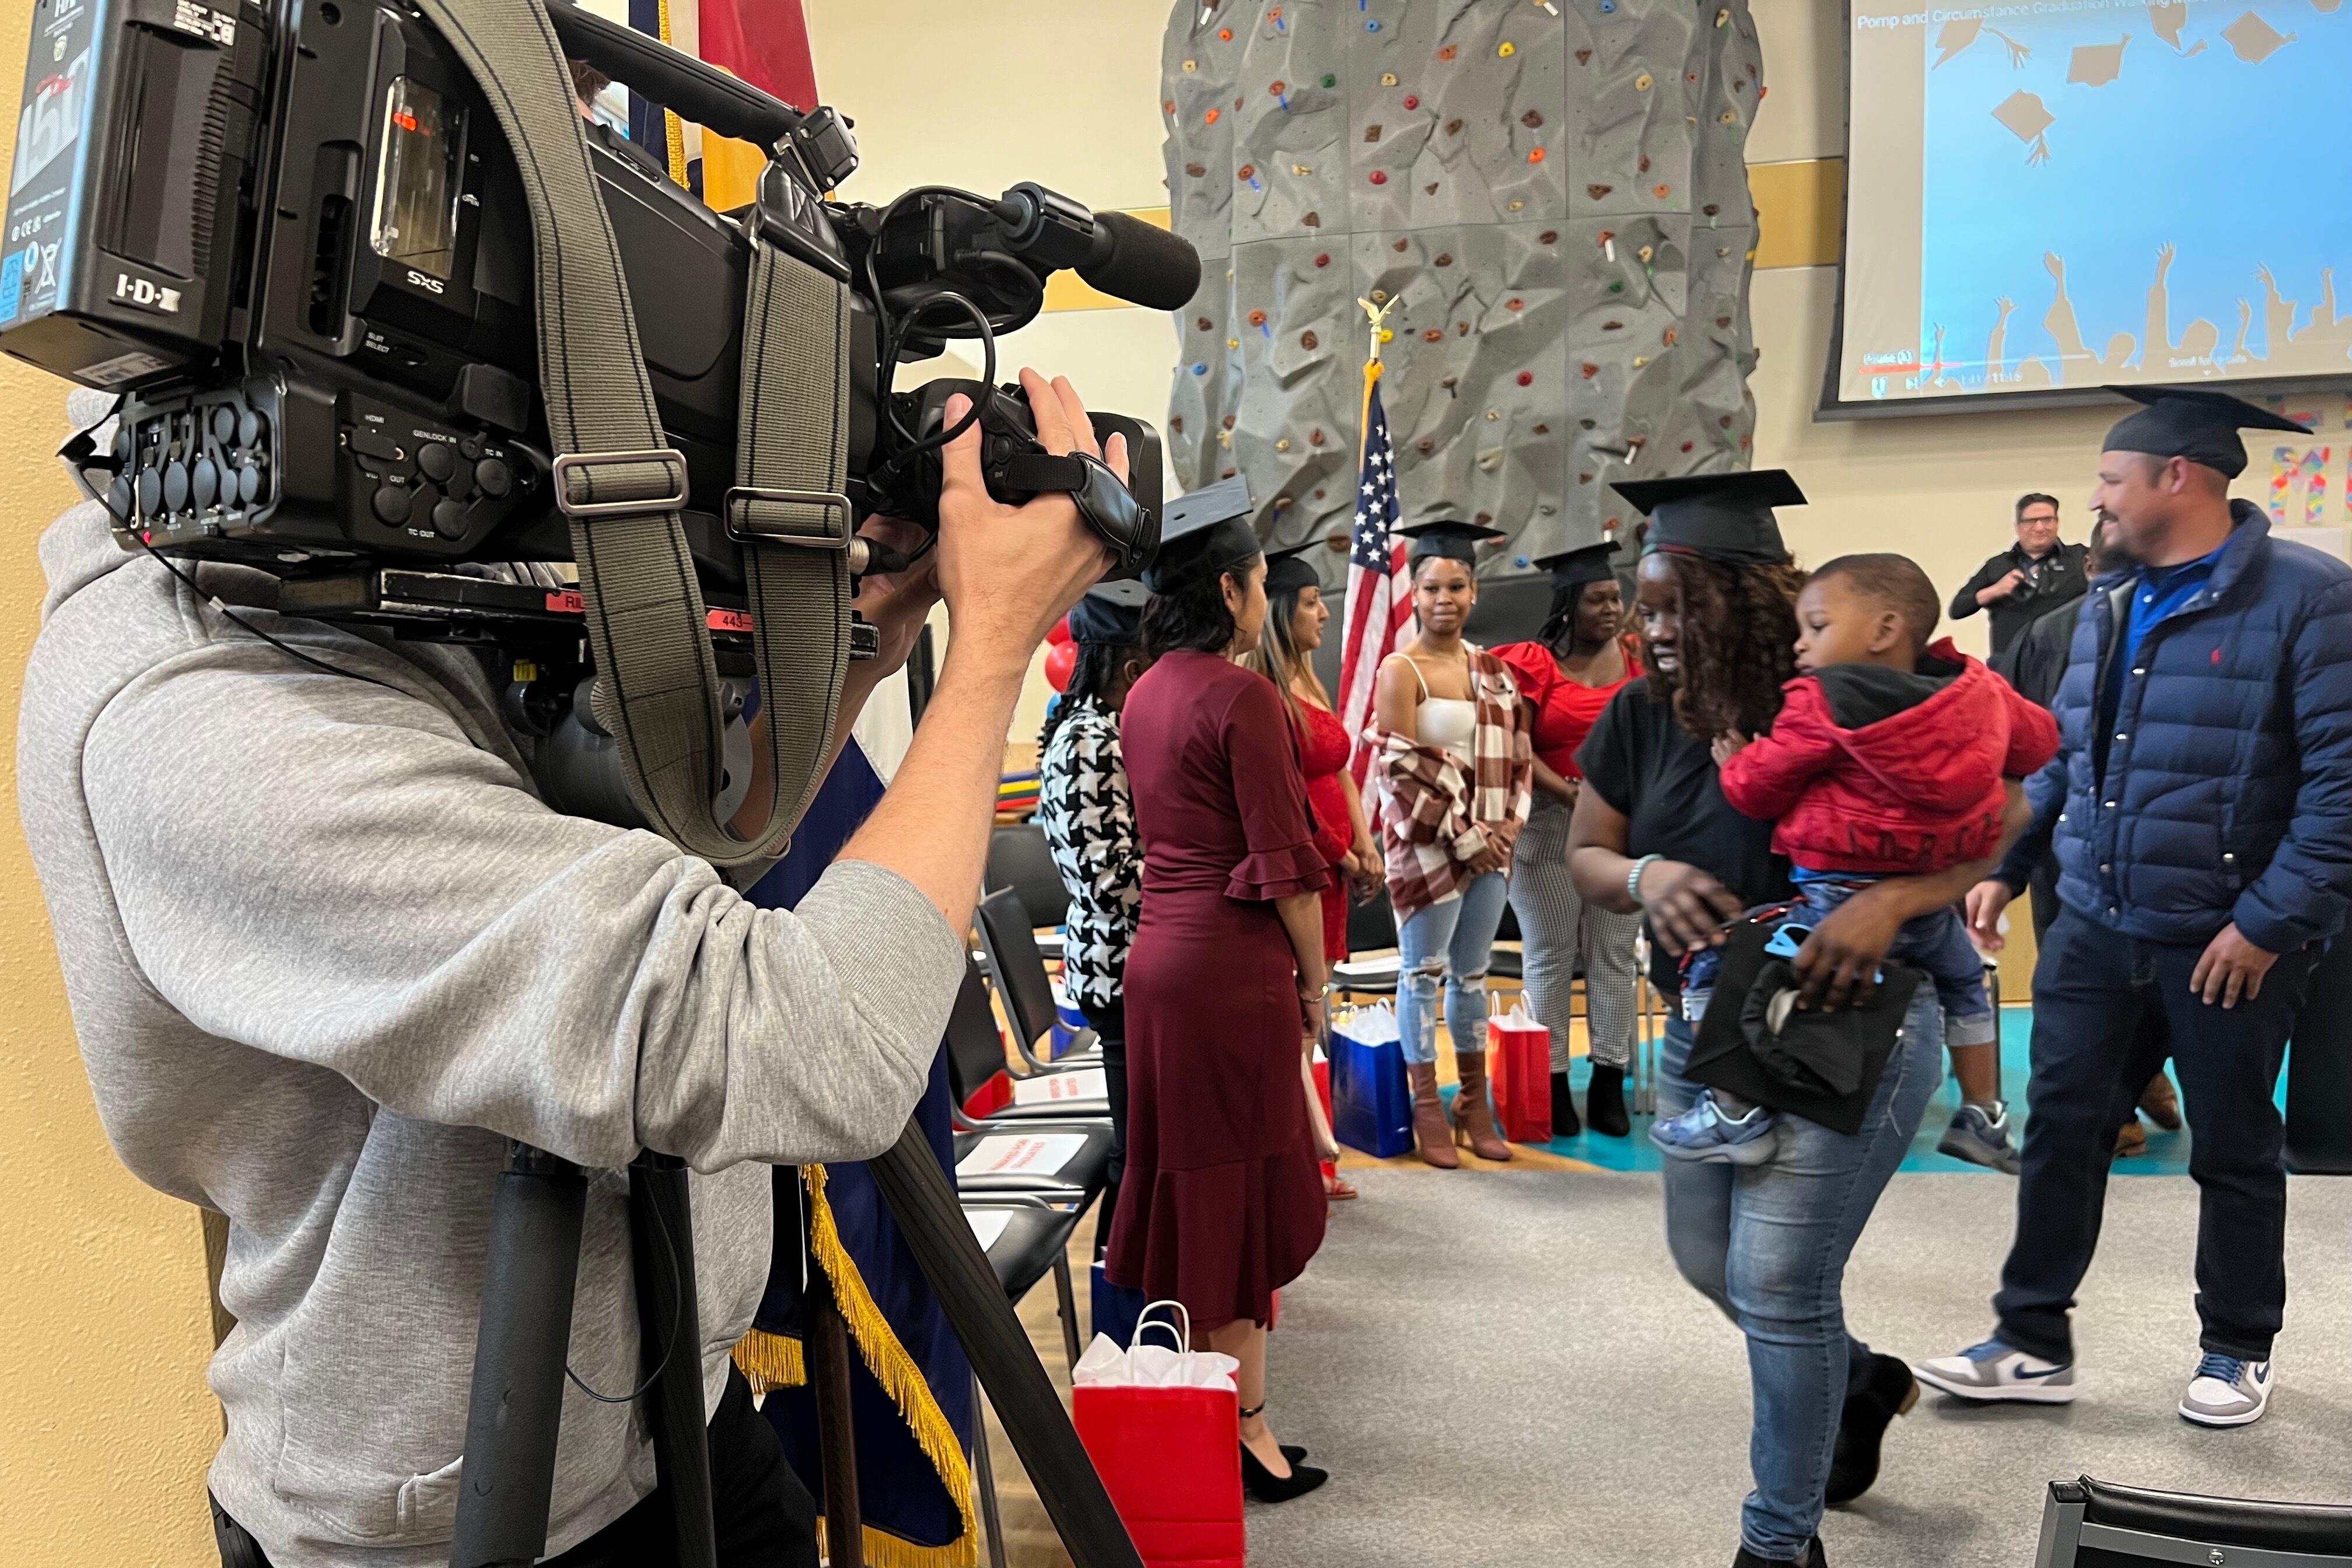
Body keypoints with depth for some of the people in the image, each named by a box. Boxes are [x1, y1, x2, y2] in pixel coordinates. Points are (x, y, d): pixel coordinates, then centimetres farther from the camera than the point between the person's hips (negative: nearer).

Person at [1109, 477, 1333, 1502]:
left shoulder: (1145, 694, 10)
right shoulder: (1241, 695, -15)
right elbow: (1283, 858, -16)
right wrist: (1316, 979, -5)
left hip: (1157, 953, 8)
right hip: (1233, 964, -8)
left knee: (1190, 1179, 16)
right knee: (1240, 1187, 1)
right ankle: (1244, 1426, 12)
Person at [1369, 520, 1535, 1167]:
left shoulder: (1492, 669, 10)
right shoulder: (1400, 669, -8)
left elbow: (1517, 754, 13)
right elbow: (1404, 769, -13)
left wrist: (1510, 822, -2)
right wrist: (1463, 837, -14)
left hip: (1491, 844, 5)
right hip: (1425, 843, -5)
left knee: (1473, 972, 12)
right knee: (1425, 973, 2)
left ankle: (1475, 1102, 23)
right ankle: (1426, 1109, 11)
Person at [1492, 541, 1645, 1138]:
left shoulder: (1638, 656, 7)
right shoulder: (1533, 664, -3)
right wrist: (1573, 794, -19)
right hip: (1550, 827, -3)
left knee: (1614, 955, 7)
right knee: (1551, 957, 4)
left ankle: (1609, 1083, 15)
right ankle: (1553, 1083, 12)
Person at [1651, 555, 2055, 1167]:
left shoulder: (1824, 702, -14)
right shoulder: (1981, 690, 3)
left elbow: (1759, 788, -6)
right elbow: (2040, 743, 20)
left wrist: (1732, 762, 15)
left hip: (1839, 905, -7)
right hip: (1931, 908, 7)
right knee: (1964, 976, 38)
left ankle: (1735, 1112, -3)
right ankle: (1982, 1113, 43)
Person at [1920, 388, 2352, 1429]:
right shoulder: (2109, 604, 8)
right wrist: (2002, 865, 10)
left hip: (2227, 943, -5)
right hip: (2092, 928, 6)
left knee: (2233, 1150, 12)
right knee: (2061, 1133, 7)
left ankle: (2238, 1350, 32)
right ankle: (2033, 1342, 19)